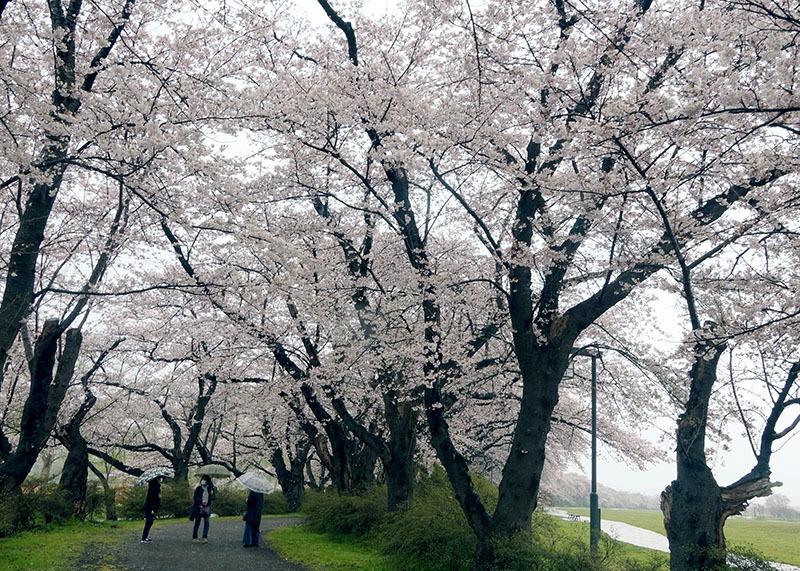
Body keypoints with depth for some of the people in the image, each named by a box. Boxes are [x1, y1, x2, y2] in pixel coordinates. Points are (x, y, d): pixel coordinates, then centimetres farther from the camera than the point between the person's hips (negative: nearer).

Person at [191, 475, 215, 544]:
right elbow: (195, 498, -7)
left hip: (207, 508, 2)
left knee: (206, 522, -9)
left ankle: (205, 537, -9)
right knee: (197, 523, 4)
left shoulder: (210, 489, 6)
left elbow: (212, 498, 8)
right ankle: (194, 537, 15)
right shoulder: (198, 489, -3)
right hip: (198, 508, -2)